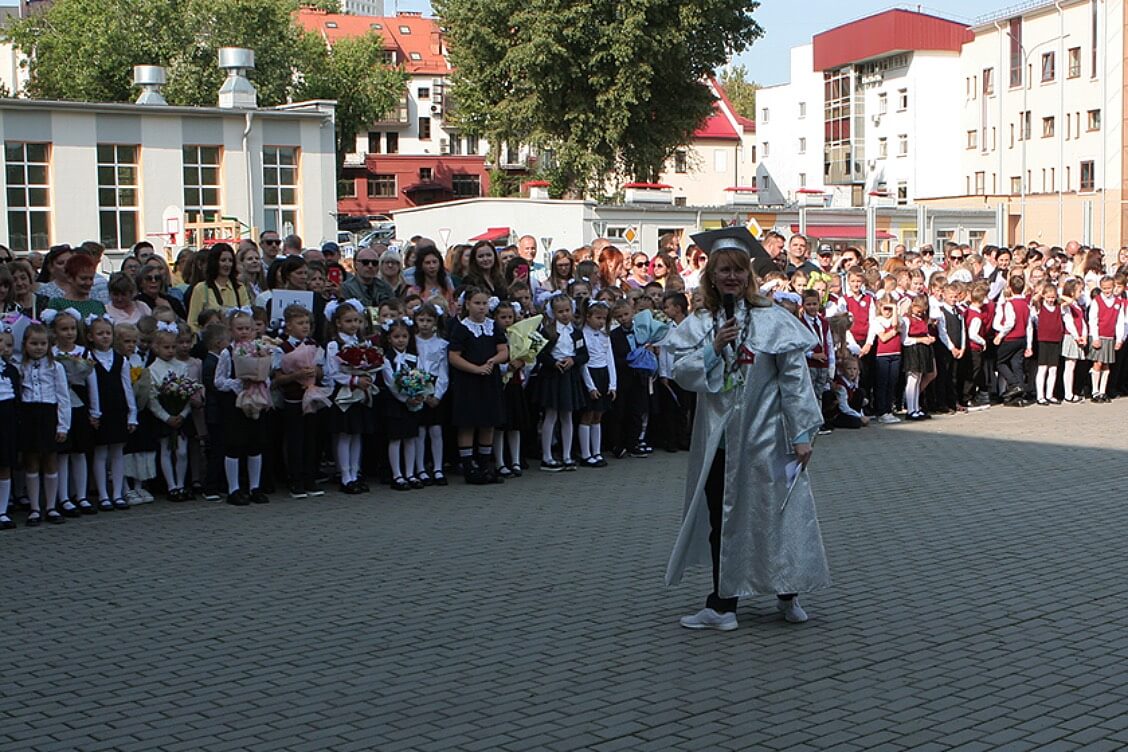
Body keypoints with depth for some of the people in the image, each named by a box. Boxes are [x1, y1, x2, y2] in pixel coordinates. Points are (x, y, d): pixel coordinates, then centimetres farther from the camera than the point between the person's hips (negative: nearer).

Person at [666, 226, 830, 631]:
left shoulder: (773, 320, -6)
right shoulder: (697, 325, 4)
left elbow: (795, 378, -7)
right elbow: (682, 373, -3)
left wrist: (802, 432, -11)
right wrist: (713, 348, -17)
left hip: (765, 437, -2)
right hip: (717, 438, 3)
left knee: (776, 514, 7)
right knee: (720, 521, 7)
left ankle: (787, 595, 26)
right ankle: (722, 605, 16)